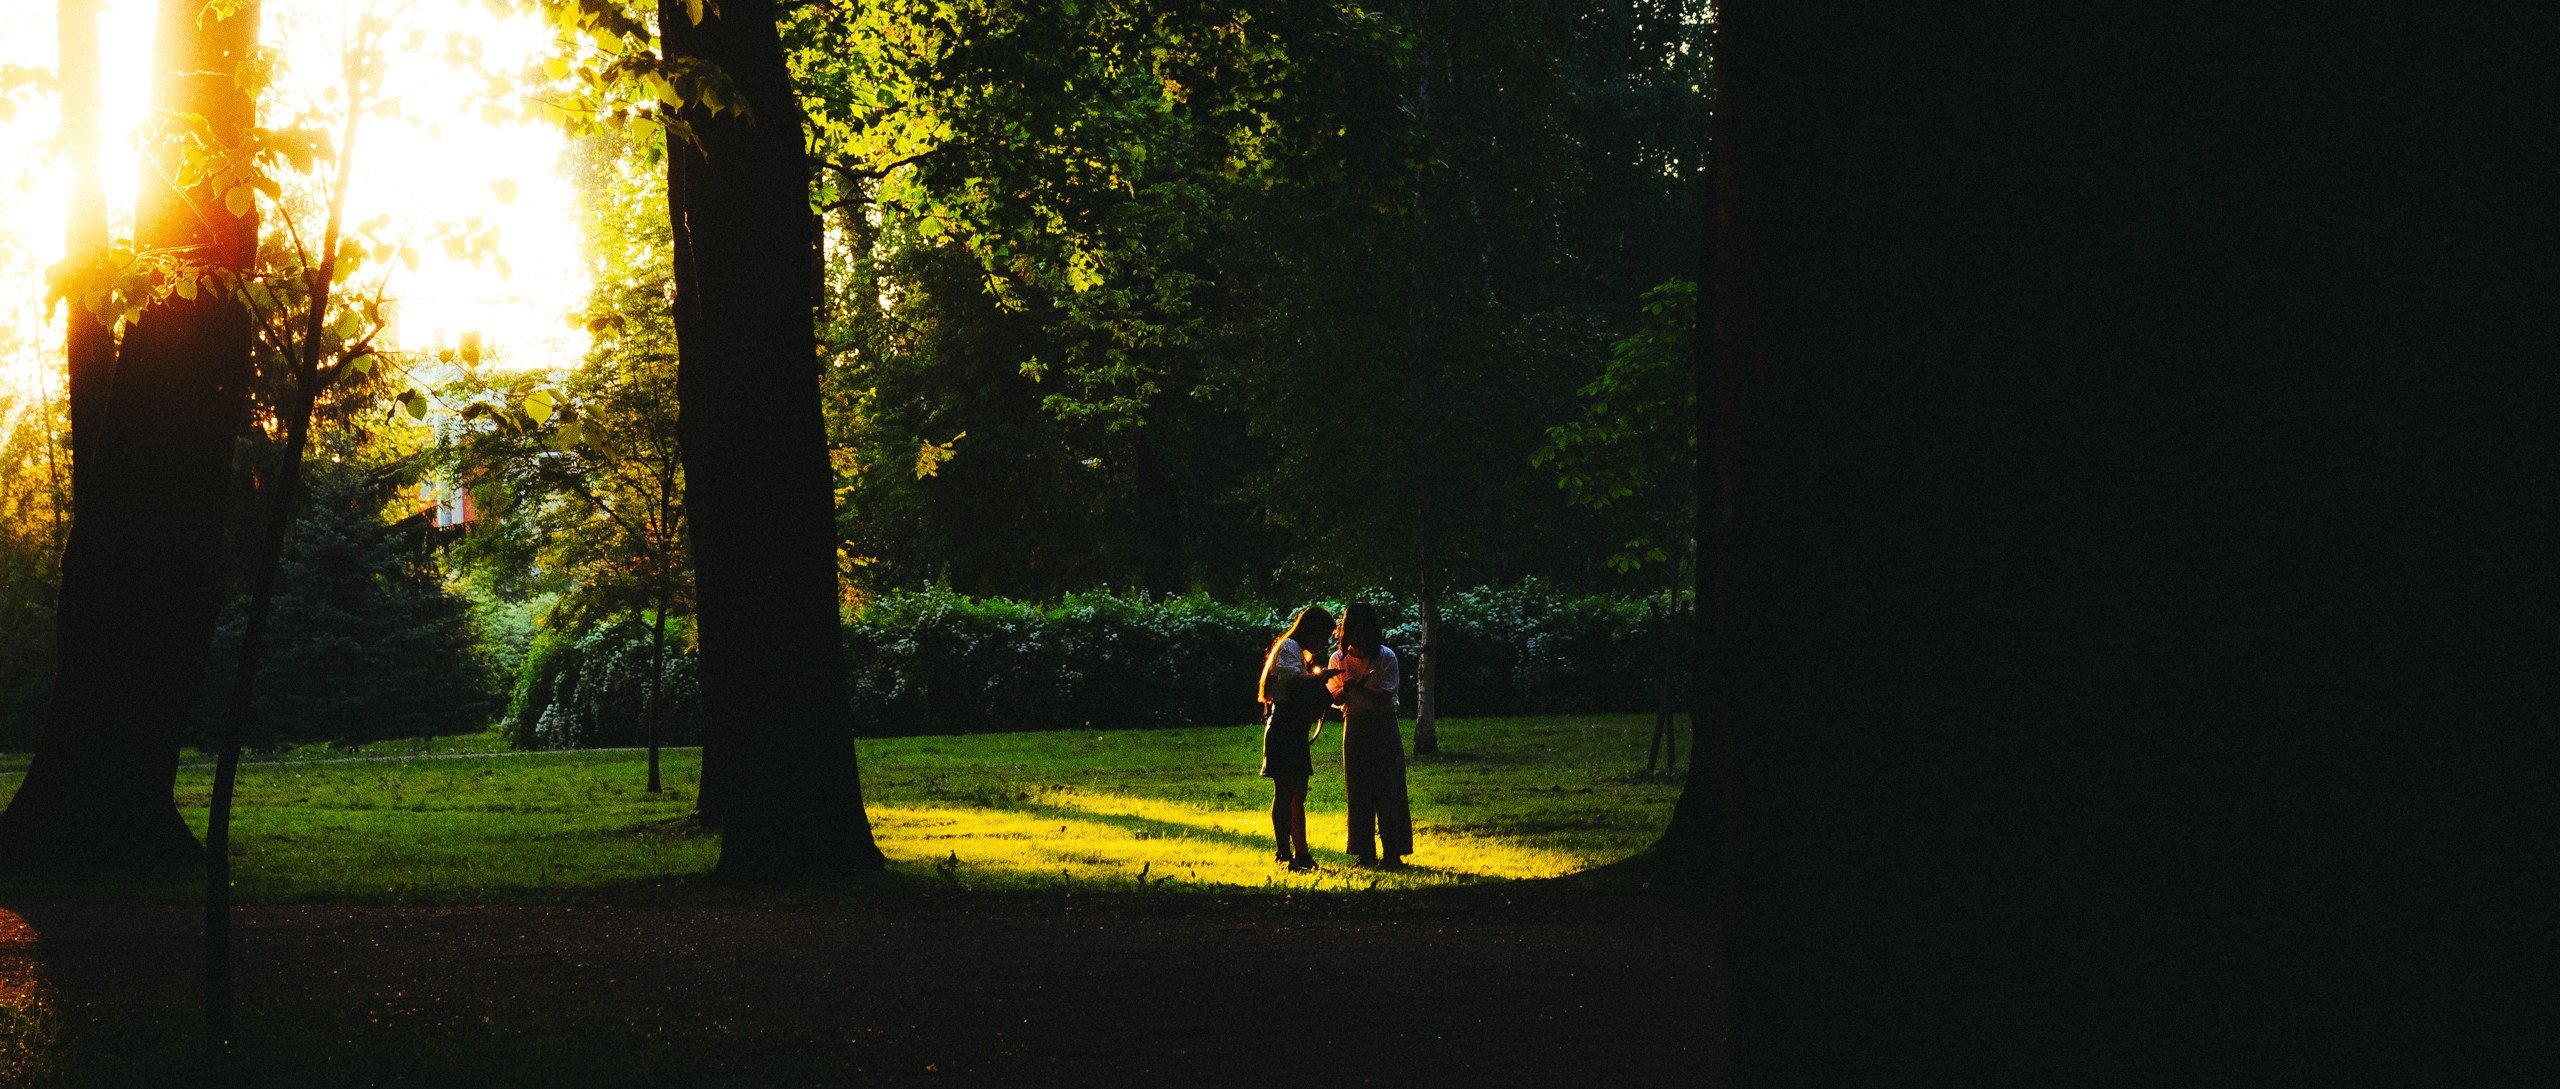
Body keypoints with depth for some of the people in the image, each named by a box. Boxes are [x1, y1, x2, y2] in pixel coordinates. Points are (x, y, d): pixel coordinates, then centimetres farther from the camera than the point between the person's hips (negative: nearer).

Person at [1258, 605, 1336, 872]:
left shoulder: (1299, 651, 23)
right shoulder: (1288, 647, -8)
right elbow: (1294, 679, -28)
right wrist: (1320, 675, -23)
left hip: (1296, 732, 10)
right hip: (1283, 728, -10)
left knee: (1298, 794, 12)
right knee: (1285, 792, -10)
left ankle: (1301, 853, 17)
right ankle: (1285, 856, -11)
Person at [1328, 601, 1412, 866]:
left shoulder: (1386, 657, -8)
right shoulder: (1339, 659, 1)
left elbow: (1385, 698, -14)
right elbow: (1335, 700, 4)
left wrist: (1359, 688, -28)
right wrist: (1346, 691, -18)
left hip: (1383, 727, -3)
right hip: (1355, 726, 3)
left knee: (1388, 787, -4)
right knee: (1358, 790, 2)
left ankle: (1392, 852, 0)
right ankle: (1364, 852, 7)